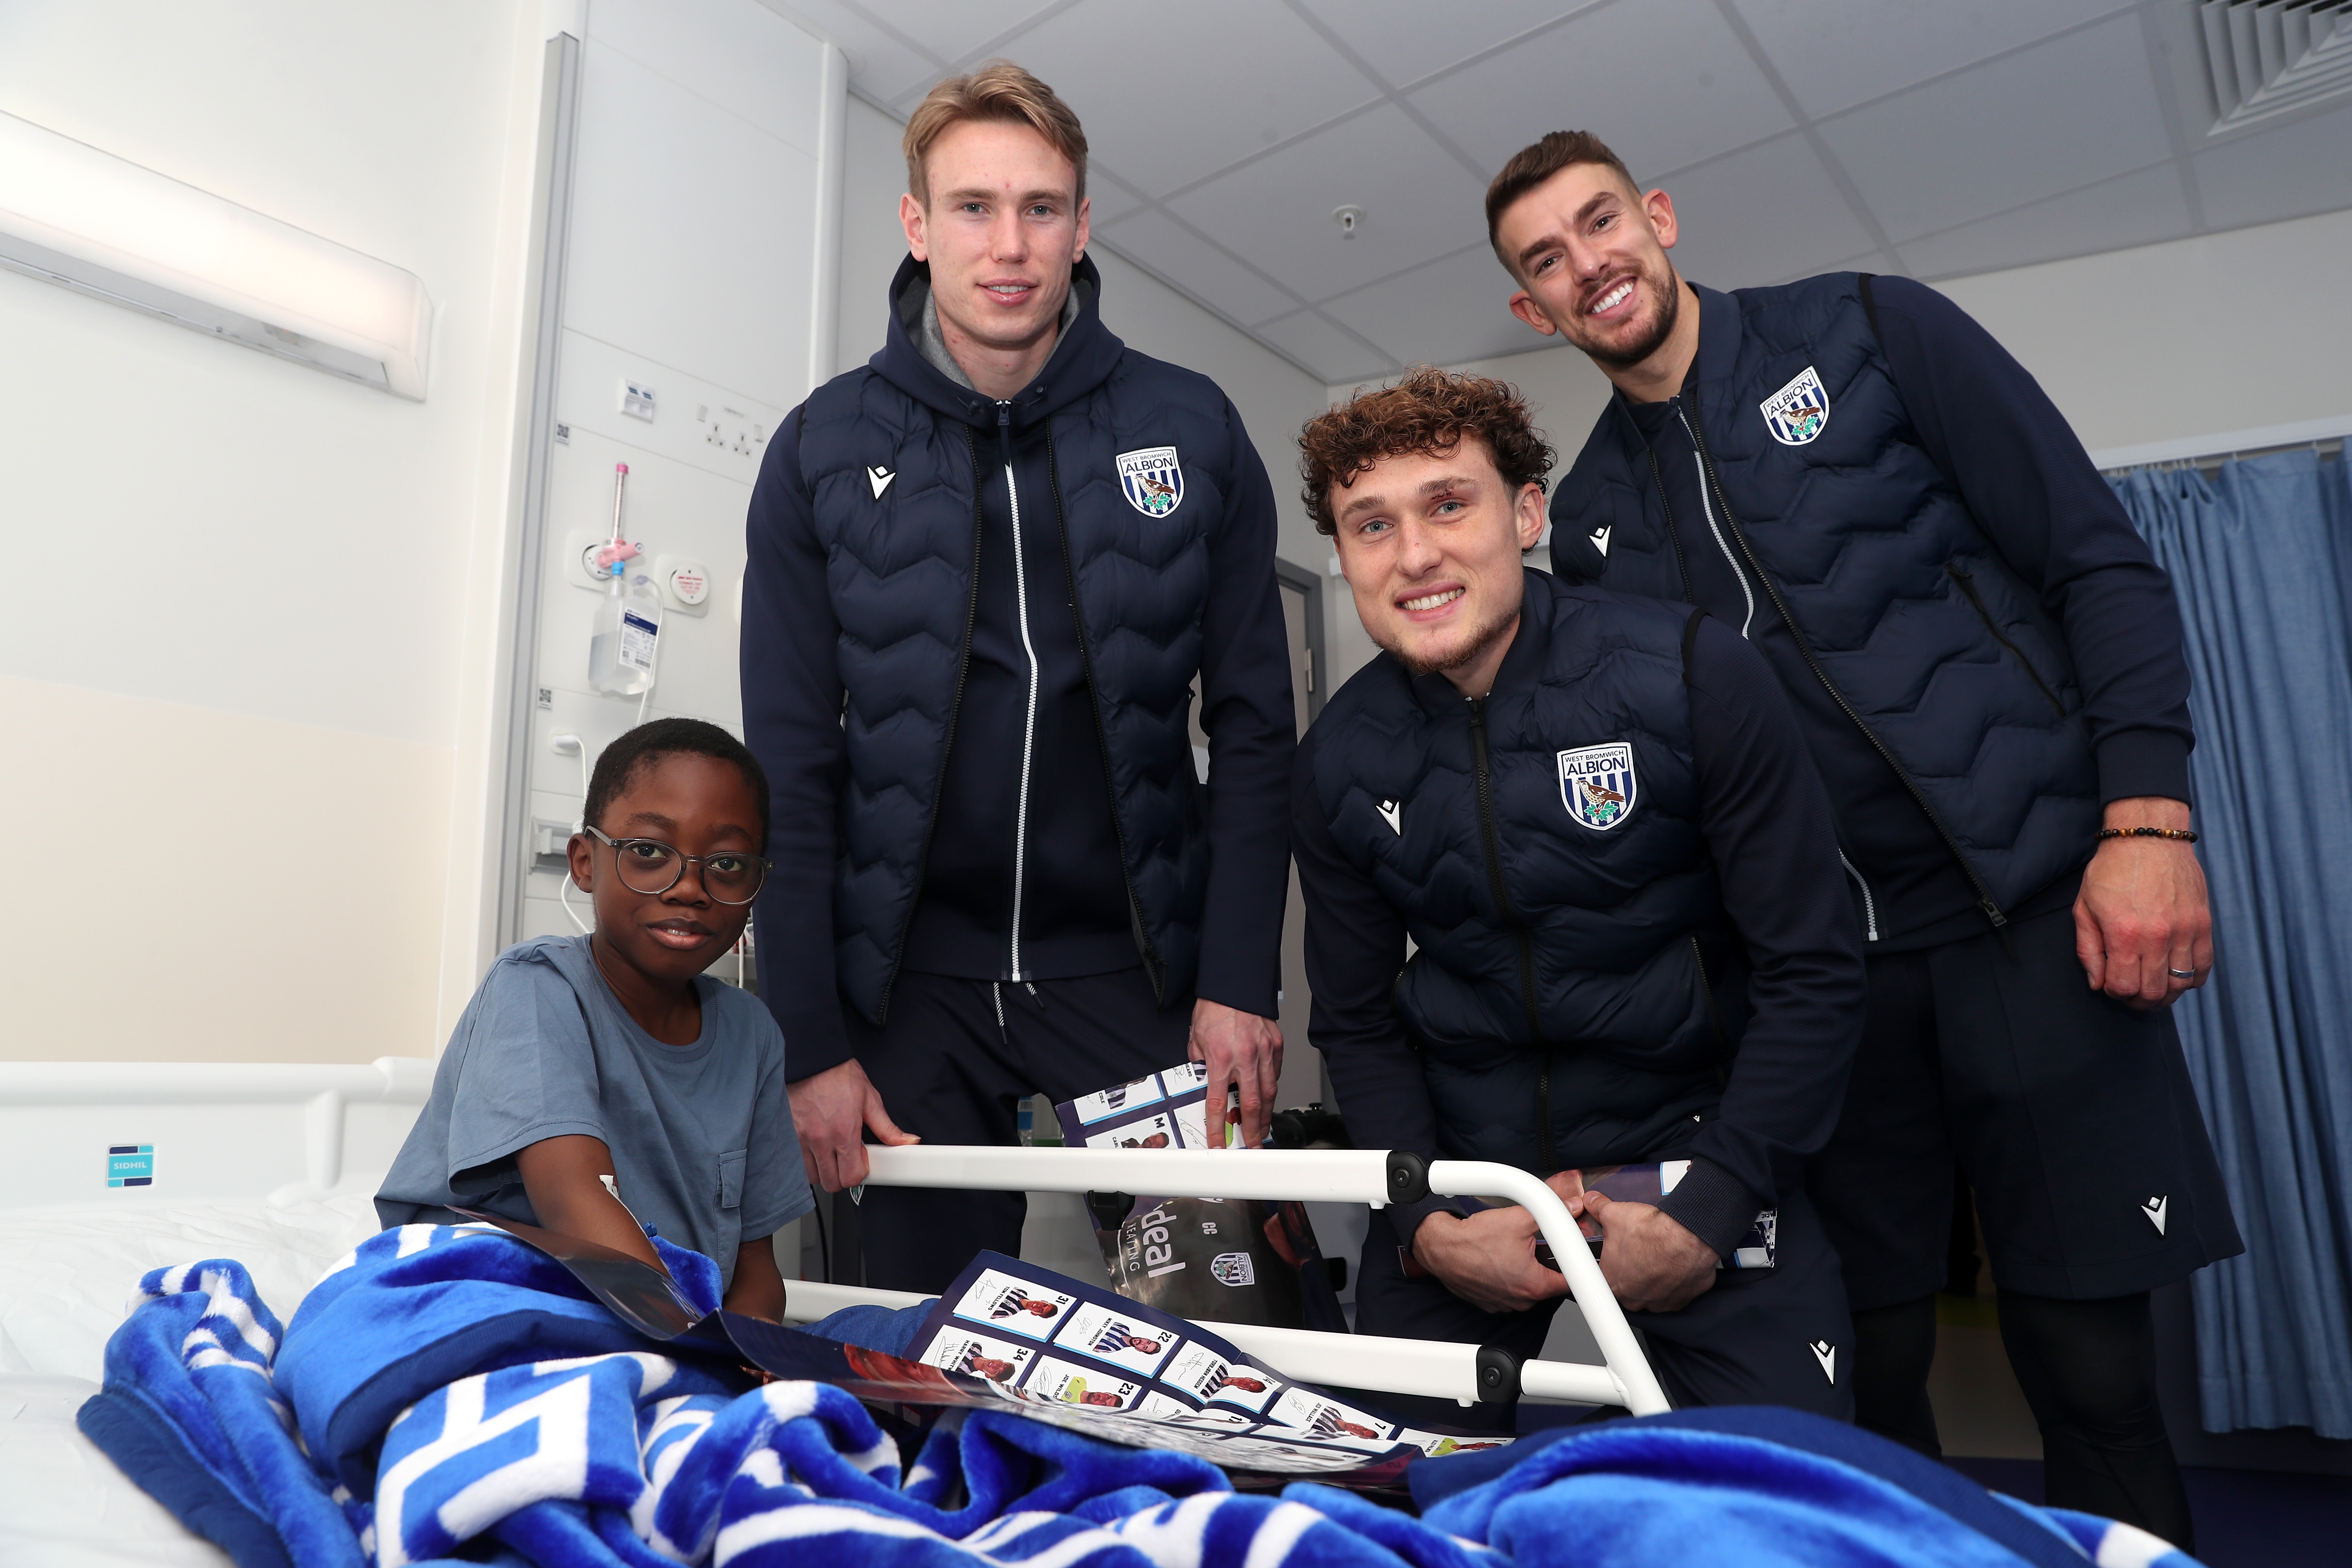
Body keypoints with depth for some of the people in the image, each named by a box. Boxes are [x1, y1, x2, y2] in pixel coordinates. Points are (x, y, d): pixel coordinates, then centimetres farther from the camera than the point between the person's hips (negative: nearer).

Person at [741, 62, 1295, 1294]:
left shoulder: (1189, 430, 0)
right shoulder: (827, 448, 0)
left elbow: (1252, 727, 1)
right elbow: (790, 767, 0)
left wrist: (1240, 982, -6)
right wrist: (809, 1042, -4)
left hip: (1136, 966, 0)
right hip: (911, 979, 1)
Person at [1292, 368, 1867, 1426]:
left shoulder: (1690, 676, -13)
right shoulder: (1337, 765, -4)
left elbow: (1814, 973, -10)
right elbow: (1356, 1024, 4)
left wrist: (1705, 1217, -16)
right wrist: (1427, 1229, -10)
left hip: (1689, 1152, -2)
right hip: (1460, 1166, 2)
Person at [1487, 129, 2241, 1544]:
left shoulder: (1870, 334, 2)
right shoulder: (1591, 521, 10)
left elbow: (2103, 563, -2)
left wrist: (2148, 819, -12)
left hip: (2037, 910, -2)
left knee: (2089, 1354, 1)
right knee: (1865, 1368, 7)